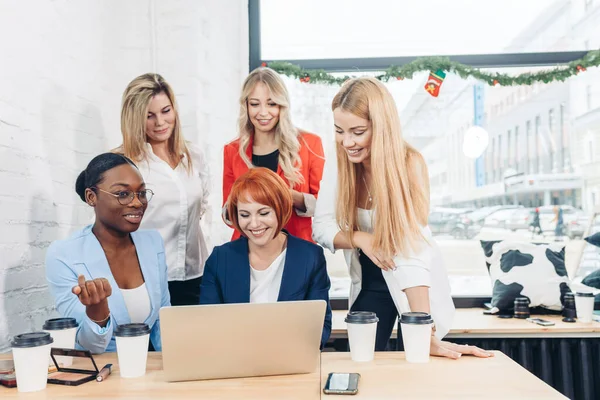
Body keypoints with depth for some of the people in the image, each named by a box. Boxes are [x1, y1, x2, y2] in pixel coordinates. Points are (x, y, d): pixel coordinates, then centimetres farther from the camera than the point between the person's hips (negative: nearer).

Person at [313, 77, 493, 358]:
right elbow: (321, 228, -8)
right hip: (370, 286, 3)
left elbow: (412, 249, -30)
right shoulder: (337, 167, -11)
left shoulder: (409, 164, -25)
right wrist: (360, 238, -28)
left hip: (415, 289, -3)